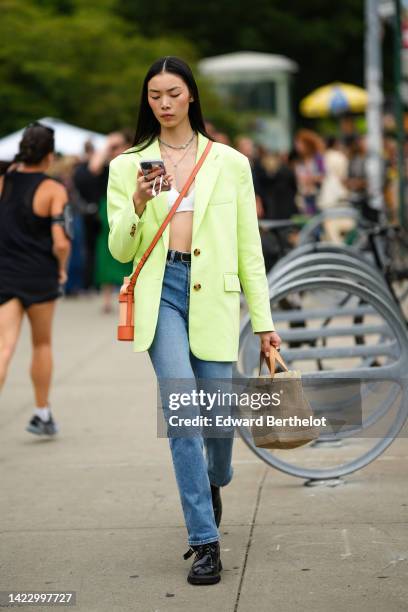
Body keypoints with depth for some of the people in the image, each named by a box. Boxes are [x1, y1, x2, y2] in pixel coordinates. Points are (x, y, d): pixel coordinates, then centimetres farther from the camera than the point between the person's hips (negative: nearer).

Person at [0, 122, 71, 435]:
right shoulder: (53, 190, -10)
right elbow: (61, 243, -16)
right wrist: (62, 268, 0)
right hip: (39, 276, -2)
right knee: (42, 343, 18)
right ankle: (42, 415, 29)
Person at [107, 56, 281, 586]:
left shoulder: (230, 163, 7)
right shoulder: (128, 166, 8)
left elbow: (249, 247, 9)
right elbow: (121, 251, 5)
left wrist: (264, 320, 6)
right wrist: (138, 203, -14)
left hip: (214, 294, 1)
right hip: (161, 291, -1)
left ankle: (214, 481, 40)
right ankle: (205, 541, -5)